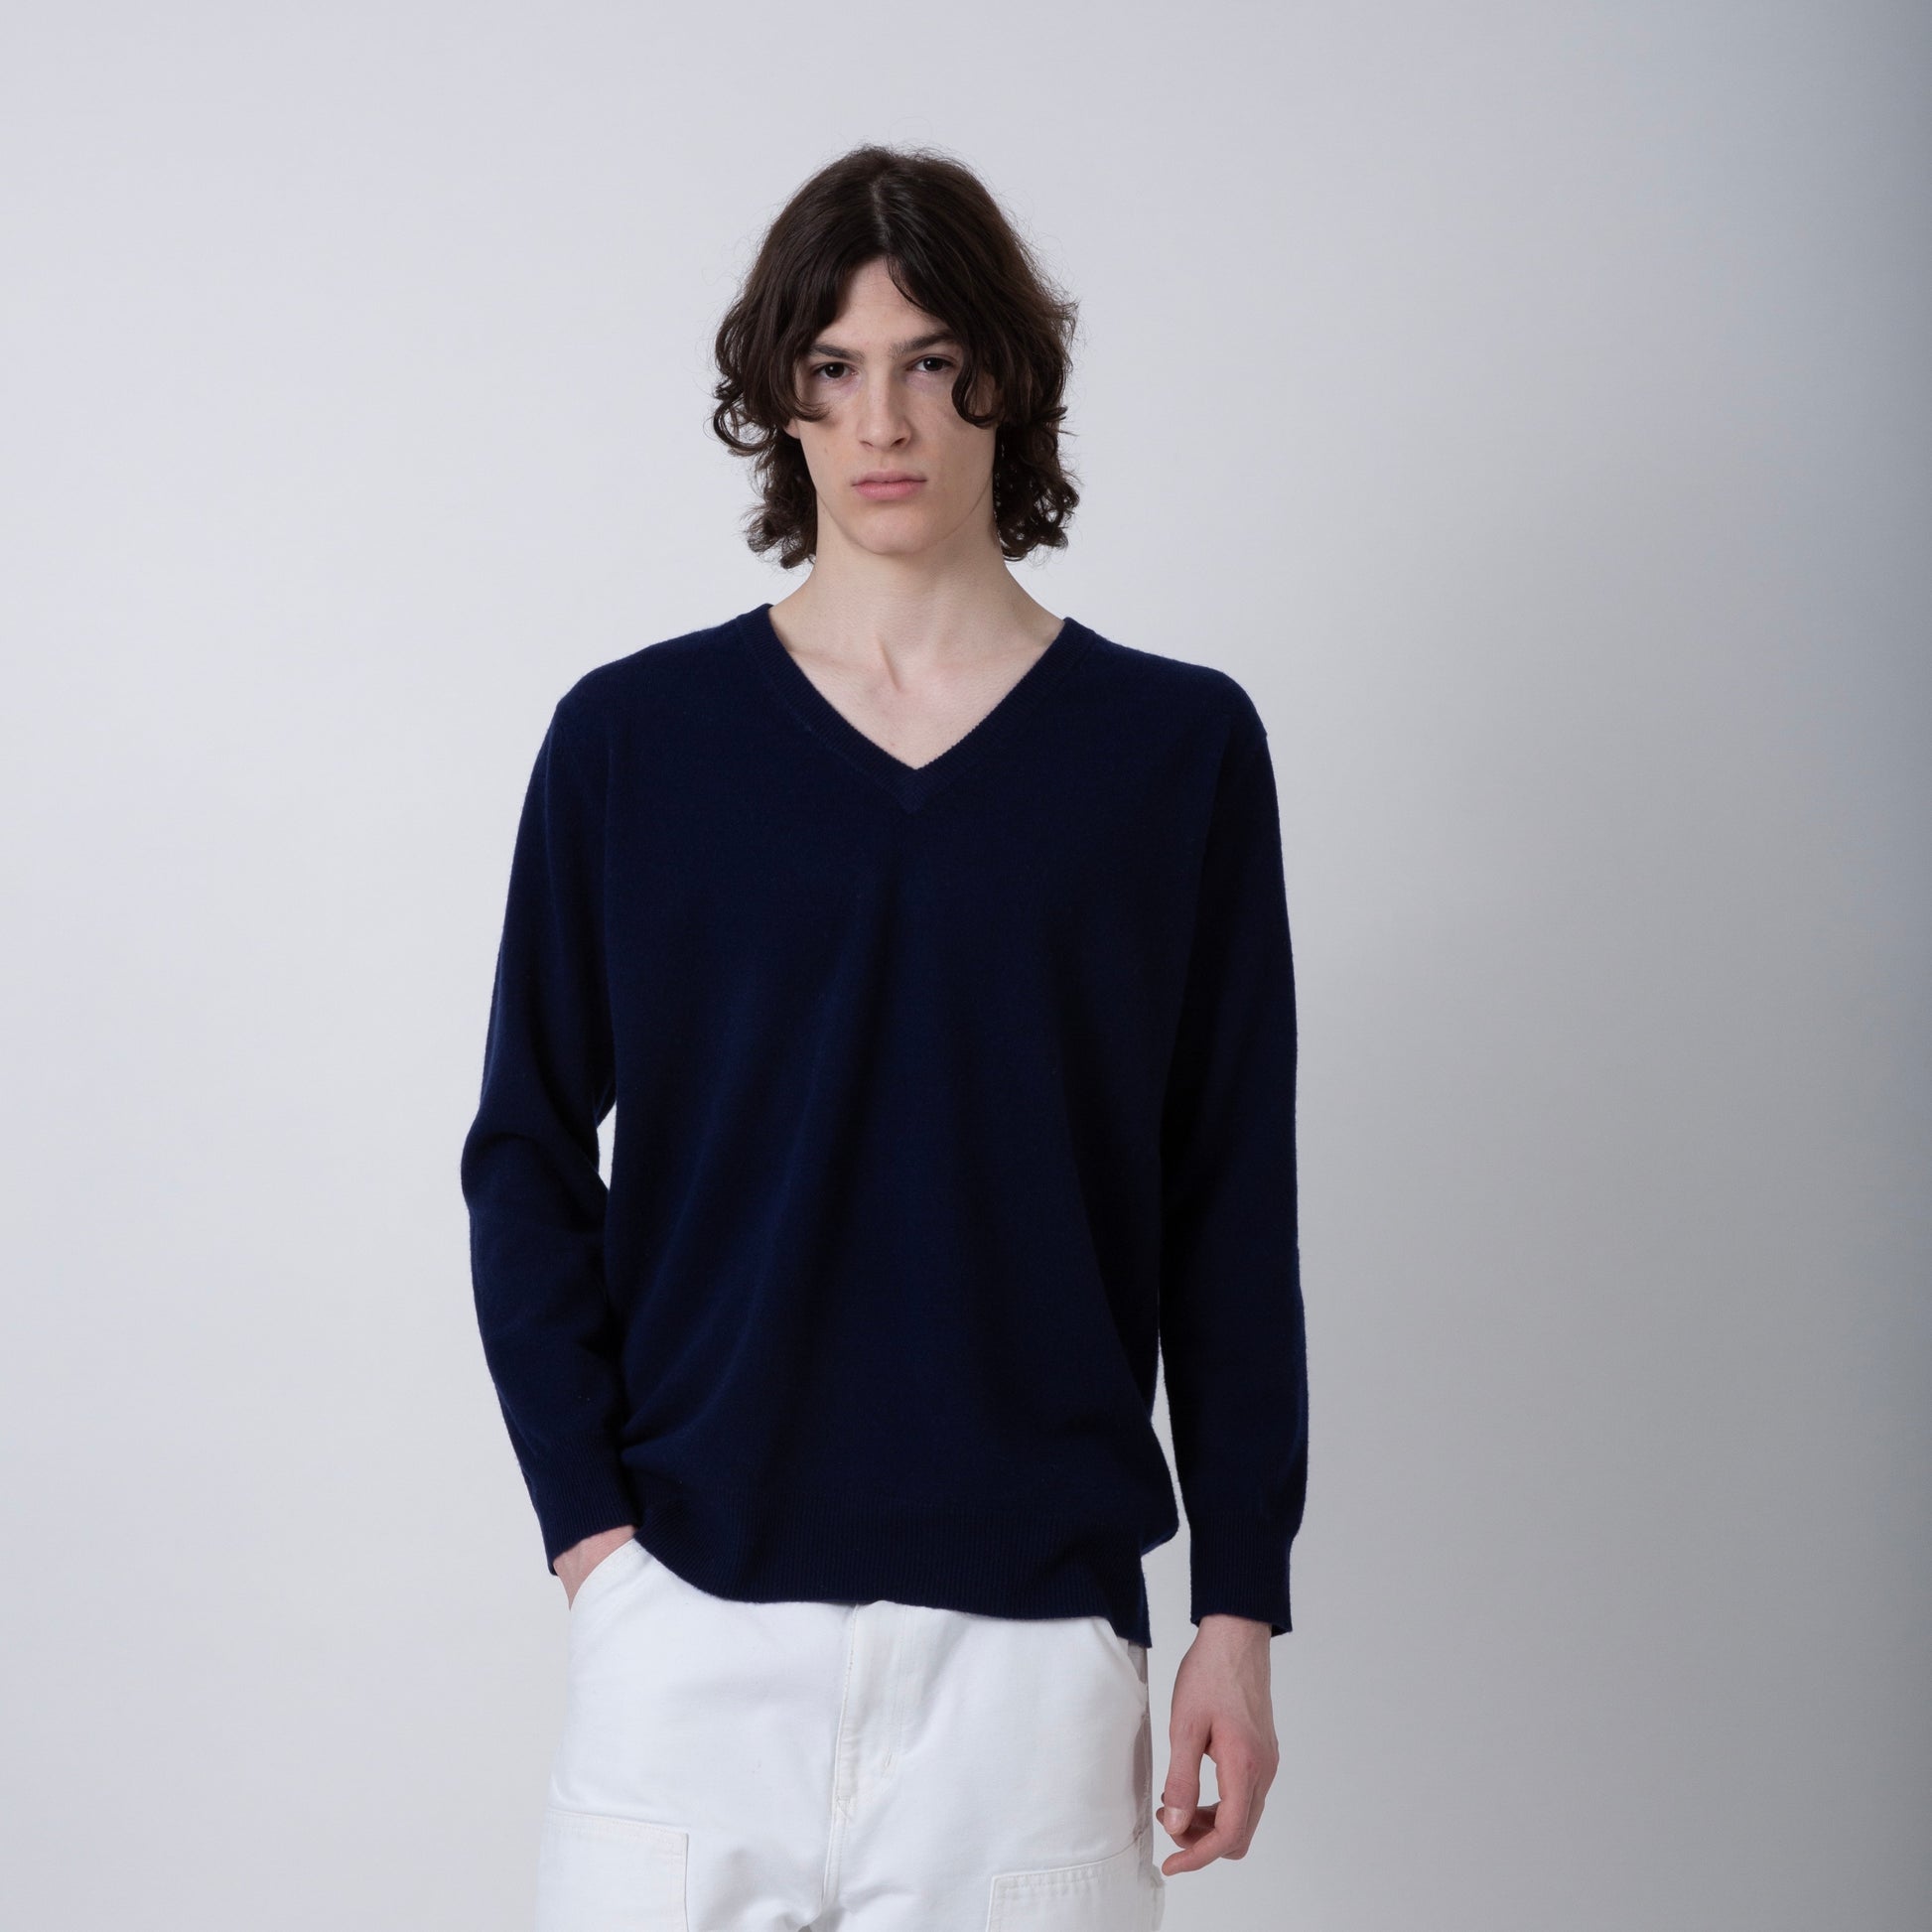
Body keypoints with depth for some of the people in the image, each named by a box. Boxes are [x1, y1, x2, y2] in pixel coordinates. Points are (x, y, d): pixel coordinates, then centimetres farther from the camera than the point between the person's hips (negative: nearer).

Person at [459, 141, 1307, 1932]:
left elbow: (1231, 1208, 5)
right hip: (692, 1609, 0)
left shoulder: (1176, 746, 4)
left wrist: (1238, 1602, 2)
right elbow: (527, 1152, 7)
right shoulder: (632, 736, 4)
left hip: (1035, 1612, 0)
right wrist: (587, 1520, -3)